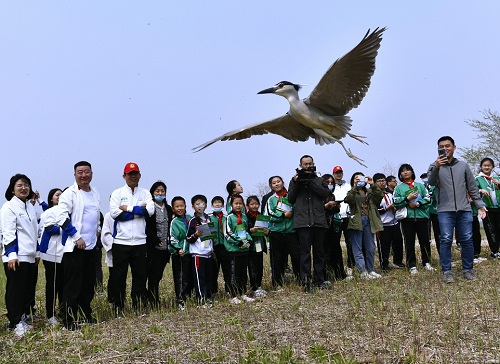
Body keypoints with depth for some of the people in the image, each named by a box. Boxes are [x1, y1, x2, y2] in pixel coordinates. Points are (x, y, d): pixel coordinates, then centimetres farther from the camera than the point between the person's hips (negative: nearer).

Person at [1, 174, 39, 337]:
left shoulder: (30, 207, 17)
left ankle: (19, 319, 22)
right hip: (16, 258, -8)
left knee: (28, 291, 9)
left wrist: (37, 252, 21)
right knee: (15, 291, -1)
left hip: (30, 257, 8)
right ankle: (14, 324, 9)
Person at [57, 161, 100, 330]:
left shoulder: (95, 194, 13)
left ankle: (86, 314, 27)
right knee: (73, 285, -2)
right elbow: (62, 218, -16)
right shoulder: (69, 193, -8)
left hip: (91, 245, 7)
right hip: (74, 246, -7)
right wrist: (77, 237, -17)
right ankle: (69, 320, 6)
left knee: (89, 283, 14)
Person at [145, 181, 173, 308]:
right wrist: (156, 241, -14)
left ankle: (149, 297, 22)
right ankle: (154, 302, 2)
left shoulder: (168, 209, 14)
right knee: (154, 275, -5)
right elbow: (146, 228, -12)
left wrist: (169, 243, 8)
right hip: (153, 248, -6)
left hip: (164, 248, 6)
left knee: (158, 275, 9)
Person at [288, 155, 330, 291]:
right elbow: (291, 199, 6)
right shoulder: (295, 180, 16)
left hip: (319, 221, 2)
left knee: (319, 252, 6)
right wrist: (295, 183, -6)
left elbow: (326, 193, -2)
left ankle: (319, 280, 13)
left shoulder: (320, 180, 17)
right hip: (303, 221, -2)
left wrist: (310, 182, -9)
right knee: (305, 252, -6)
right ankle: (305, 281, -6)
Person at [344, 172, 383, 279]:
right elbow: (347, 199, -16)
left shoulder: (370, 192, 17)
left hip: (368, 221, 4)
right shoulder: (352, 193, 8)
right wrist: (355, 187, -22)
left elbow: (380, 195, -2)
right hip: (357, 221, -4)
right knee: (358, 248, -4)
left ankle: (370, 270, 19)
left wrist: (373, 185, -13)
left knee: (370, 248, 8)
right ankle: (363, 272, -3)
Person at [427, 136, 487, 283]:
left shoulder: (463, 165, 13)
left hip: (464, 210, 2)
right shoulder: (435, 166, 6)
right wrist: (436, 167, -33)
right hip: (445, 211, -2)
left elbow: (473, 188, 17)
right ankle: (447, 271, 1)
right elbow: (431, 182, -15)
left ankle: (468, 269, 13)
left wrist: (480, 205, 10)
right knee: (446, 240, -7)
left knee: (467, 240, 1)